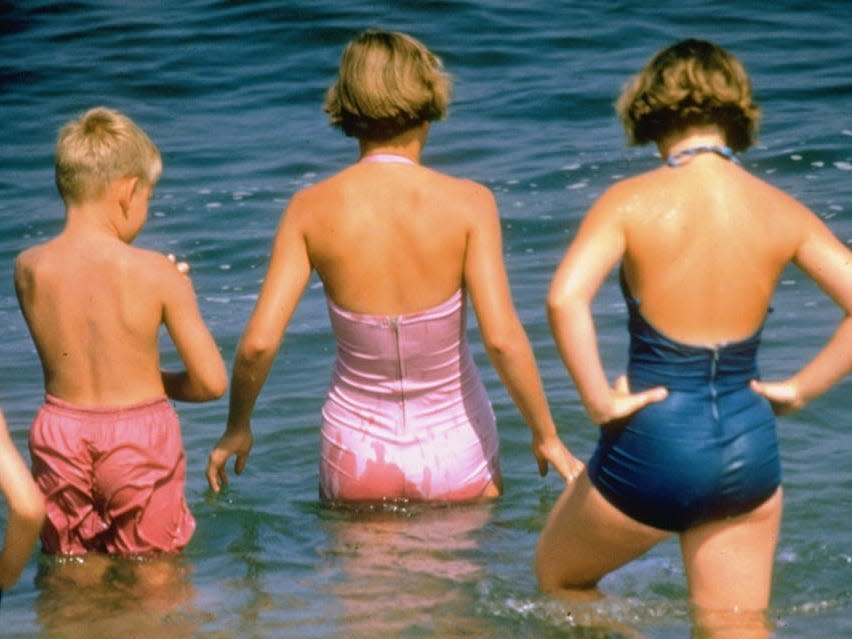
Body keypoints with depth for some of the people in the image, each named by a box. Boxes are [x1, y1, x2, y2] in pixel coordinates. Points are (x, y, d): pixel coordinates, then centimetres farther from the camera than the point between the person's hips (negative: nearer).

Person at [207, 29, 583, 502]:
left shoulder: (311, 209, -7)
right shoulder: (468, 203, -11)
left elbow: (258, 343, -11)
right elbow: (502, 337, -17)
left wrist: (236, 427, 6)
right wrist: (546, 436, -6)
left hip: (357, 460, 1)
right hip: (455, 456, -1)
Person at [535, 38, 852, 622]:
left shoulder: (632, 201, -10)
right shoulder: (780, 211, 0)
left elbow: (565, 298, -25)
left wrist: (599, 400, -15)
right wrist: (799, 389, 2)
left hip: (653, 443, -3)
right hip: (749, 446, 3)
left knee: (559, 577, 25)